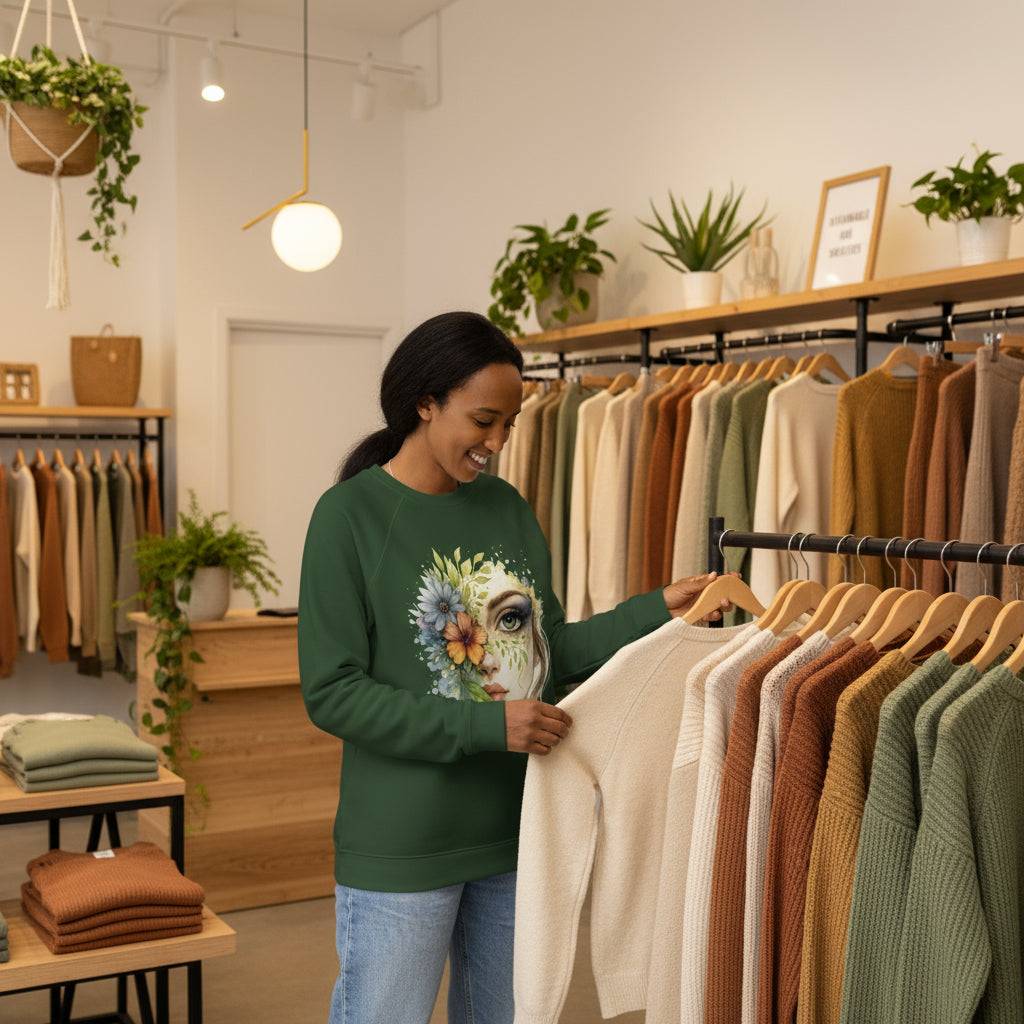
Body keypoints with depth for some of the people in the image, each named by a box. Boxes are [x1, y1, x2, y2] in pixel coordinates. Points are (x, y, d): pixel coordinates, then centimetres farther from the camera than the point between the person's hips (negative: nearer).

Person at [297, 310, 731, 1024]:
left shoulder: (507, 507, 6)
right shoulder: (350, 515, -12)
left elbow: (550, 649, 7)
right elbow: (332, 694, -16)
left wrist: (657, 610, -5)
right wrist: (485, 725, -22)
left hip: (514, 831, 6)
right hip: (402, 850, -5)